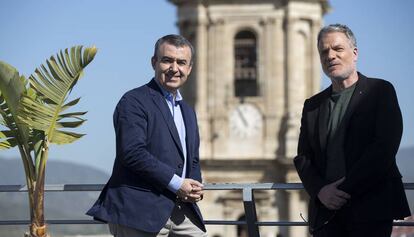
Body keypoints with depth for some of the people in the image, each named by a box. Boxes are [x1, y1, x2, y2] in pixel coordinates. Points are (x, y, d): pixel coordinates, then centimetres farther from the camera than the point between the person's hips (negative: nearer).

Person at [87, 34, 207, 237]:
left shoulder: (187, 112, 22)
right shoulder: (134, 102, -5)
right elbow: (133, 152, -17)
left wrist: (194, 187, 3)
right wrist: (177, 184, -16)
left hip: (181, 211, 8)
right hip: (140, 213, -8)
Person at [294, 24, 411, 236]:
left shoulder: (380, 91, 3)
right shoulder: (312, 105, 18)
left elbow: (385, 145, -8)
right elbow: (302, 157, 14)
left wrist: (347, 188, -12)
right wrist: (320, 190, -6)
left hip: (370, 210, -4)